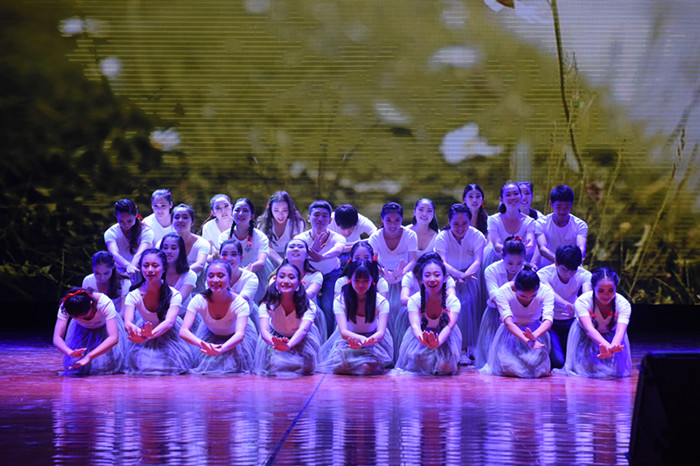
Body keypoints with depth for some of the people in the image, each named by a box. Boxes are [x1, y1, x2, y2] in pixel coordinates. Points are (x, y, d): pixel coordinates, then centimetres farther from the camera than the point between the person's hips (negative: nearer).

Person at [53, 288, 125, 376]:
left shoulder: (104, 303, -42)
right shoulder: (65, 306, -34)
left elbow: (114, 338, -47)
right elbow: (56, 338, -35)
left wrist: (89, 357, -56)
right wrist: (70, 352, -58)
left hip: (105, 326, -2)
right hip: (82, 329, 2)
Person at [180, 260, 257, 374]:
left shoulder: (240, 303, -34)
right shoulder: (199, 300, -30)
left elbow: (240, 334, -49)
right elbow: (183, 331, -39)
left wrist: (221, 349, -71)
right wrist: (203, 344, -62)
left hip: (234, 337, -1)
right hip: (210, 335, 2)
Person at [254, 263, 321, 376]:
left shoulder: (308, 305, -33)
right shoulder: (267, 304, -31)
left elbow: (303, 330, -49)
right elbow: (264, 331, -44)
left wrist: (288, 345, -74)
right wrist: (275, 342, -70)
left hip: (300, 339, 1)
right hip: (276, 336, -1)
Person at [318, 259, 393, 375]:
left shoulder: (381, 302, -13)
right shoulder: (340, 301, -13)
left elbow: (381, 333, -24)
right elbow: (343, 331, -25)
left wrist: (366, 342, -48)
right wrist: (362, 339, -48)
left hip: (374, 339, -1)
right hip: (349, 338, 1)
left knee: (367, 366, -29)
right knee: (344, 364, -28)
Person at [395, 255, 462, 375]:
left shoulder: (453, 301, -21)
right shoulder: (415, 300, -19)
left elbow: (450, 326, -38)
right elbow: (415, 325, -35)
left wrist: (438, 342, -62)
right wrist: (423, 339, -61)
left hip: (444, 337, -1)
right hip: (421, 334, 1)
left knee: (443, 366, -28)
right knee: (418, 358, -27)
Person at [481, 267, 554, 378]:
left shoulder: (546, 291, -22)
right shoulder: (503, 292, -27)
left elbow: (548, 320, -32)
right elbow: (507, 321, -37)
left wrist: (534, 335, -55)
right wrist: (527, 340, -55)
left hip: (537, 331, 1)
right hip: (512, 331, -1)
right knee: (508, 366, -22)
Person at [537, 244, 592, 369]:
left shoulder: (584, 275, -11)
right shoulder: (543, 274, -20)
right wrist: (568, 305, -60)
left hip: (571, 321, 3)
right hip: (550, 322, -3)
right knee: (557, 361, -21)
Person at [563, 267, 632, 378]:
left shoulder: (623, 304, -28)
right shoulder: (582, 301, -34)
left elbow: (621, 331, -44)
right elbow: (589, 329, -47)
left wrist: (613, 346, -68)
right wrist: (607, 345, -68)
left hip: (612, 337, 2)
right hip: (585, 338, -2)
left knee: (619, 370, -9)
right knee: (584, 369, -17)